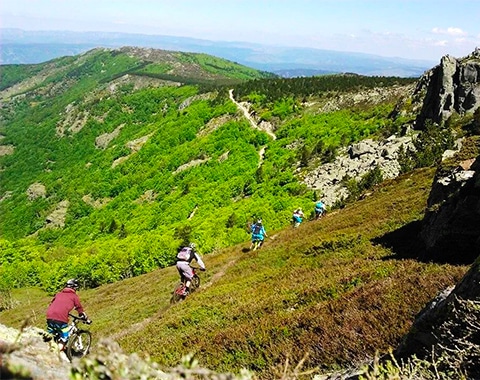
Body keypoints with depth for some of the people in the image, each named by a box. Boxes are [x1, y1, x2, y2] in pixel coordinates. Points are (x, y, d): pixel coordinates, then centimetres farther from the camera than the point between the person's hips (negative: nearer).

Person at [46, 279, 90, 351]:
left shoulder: (59, 294, 25)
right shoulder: (74, 296, 12)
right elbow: (80, 309, 16)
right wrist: (87, 319, 30)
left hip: (49, 316, 6)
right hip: (61, 319, -5)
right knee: (64, 339, 8)